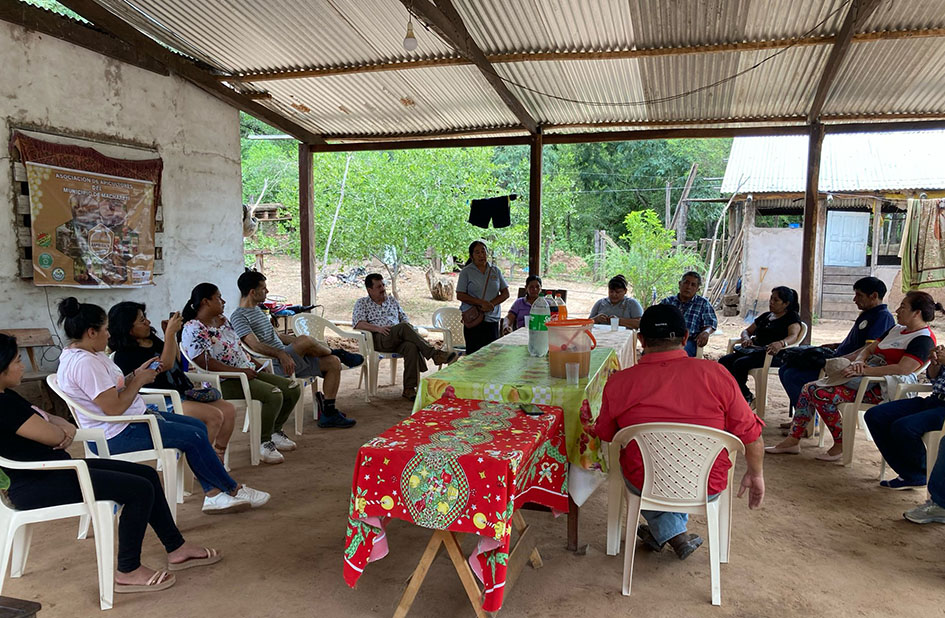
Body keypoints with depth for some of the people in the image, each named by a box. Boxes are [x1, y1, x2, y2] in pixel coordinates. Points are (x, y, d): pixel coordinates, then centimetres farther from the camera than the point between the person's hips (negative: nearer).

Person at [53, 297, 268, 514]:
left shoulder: (90, 354, 10)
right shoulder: (84, 363, -23)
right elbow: (114, 408, -27)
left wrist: (136, 374, 2)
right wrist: (139, 380, -14)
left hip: (133, 418, 11)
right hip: (117, 435, -11)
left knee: (198, 426, 8)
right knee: (194, 436, -9)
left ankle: (213, 495, 5)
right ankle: (233, 490, 8)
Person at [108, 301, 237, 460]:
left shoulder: (151, 338, 15)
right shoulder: (125, 355, -11)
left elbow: (177, 361, 24)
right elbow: (165, 365, -18)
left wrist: (172, 333, 12)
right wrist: (170, 334, -16)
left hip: (182, 393, 9)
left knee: (229, 410, -6)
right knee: (214, 416, -25)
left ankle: (218, 459, 3)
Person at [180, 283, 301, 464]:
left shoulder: (223, 320, 17)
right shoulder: (193, 329, -11)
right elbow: (204, 362, -21)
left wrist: (255, 364, 9)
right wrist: (239, 371, -24)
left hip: (247, 371, 9)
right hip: (224, 382, -9)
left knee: (293, 388, -2)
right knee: (273, 395, -29)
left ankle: (274, 431, 16)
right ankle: (263, 443, -11)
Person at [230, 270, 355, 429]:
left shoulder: (257, 310, 23)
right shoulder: (239, 316, -8)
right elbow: (255, 345, -22)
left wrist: (312, 345, 22)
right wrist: (281, 354, -37)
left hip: (288, 359, 10)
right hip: (274, 365, -10)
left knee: (334, 363, -1)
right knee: (305, 340, -32)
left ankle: (328, 413, 0)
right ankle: (333, 351, 4)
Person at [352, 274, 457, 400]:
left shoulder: (392, 300, 28)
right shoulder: (362, 303, 15)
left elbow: (404, 318, 24)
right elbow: (357, 323, -1)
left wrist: (408, 330, 0)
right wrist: (377, 328, -16)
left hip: (398, 340, 4)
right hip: (378, 340, -4)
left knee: (411, 347, -34)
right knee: (404, 327, -33)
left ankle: (409, 389, -32)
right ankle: (435, 354, -36)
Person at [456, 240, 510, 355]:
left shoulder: (495, 270, 9)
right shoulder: (466, 272, 1)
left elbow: (505, 293, 7)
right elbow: (460, 296, -5)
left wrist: (491, 304, -11)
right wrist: (482, 303, -15)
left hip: (492, 319, 3)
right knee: (473, 353, -2)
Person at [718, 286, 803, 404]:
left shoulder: (792, 317, 4)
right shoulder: (766, 316, 26)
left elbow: (793, 336, -16)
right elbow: (746, 331, 28)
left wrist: (781, 343, -40)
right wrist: (746, 338, 1)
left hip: (775, 355, -8)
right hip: (755, 350, 8)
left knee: (740, 364, -32)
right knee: (723, 361, -16)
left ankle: (747, 397, -11)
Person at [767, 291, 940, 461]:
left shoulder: (923, 338, -9)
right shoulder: (897, 329, 21)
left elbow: (903, 369, -23)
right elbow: (869, 349, 20)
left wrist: (864, 371, -24)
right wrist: (858, 362, -5)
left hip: (883, 388, -10)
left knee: (822, 394, -25)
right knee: (809, 388, -3)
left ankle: (841, 444, -9)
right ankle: (793, 440, -3)